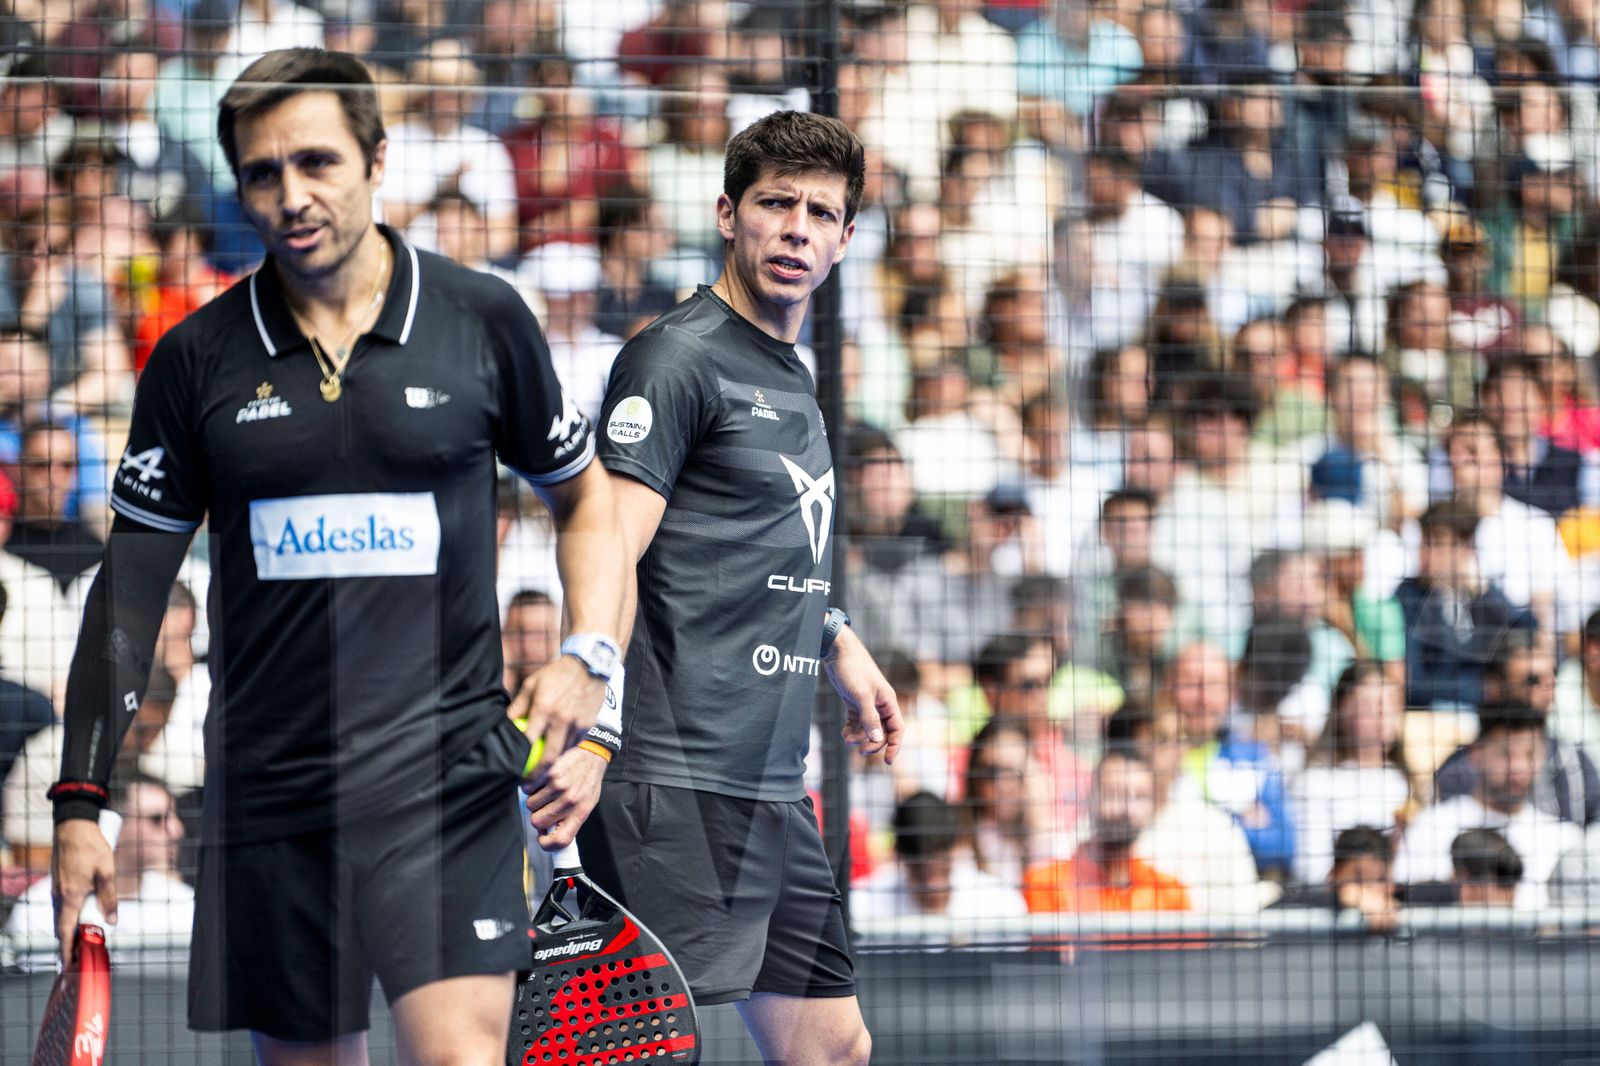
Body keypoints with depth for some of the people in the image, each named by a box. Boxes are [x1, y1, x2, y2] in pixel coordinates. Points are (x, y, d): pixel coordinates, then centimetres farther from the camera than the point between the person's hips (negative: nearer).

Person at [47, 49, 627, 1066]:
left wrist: (588, 657, -2)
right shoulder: (197, 359, 4)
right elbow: (133, 581, 9)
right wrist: (81, 802, 4)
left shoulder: (484, 320, 1)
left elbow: (586, 495, 15)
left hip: (446, 780, -2)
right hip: (267, 790, 2)